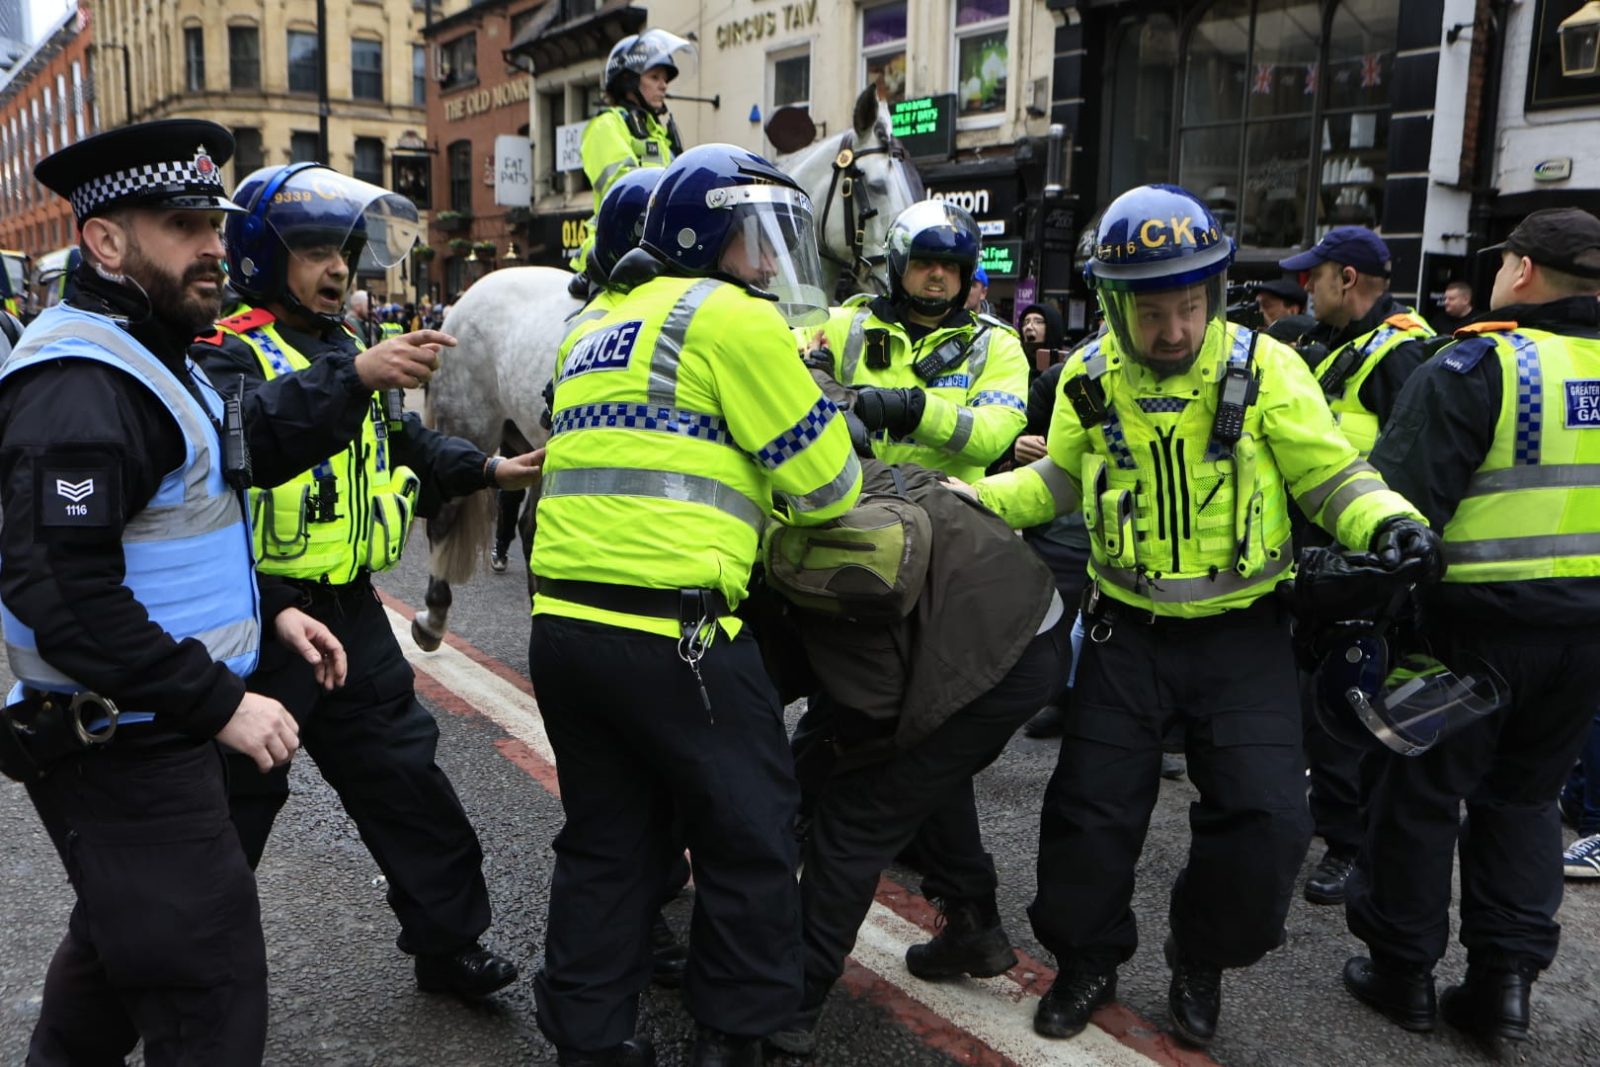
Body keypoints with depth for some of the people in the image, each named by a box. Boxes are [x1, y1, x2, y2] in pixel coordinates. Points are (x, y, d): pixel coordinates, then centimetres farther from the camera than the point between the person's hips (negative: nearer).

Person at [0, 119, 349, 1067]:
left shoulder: (152, 357, 13)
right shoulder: (79, 383, -21)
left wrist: (269, 607, 10)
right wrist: (219, 704, -25)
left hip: (150, 733, 10)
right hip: (125, 753, -10)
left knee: (114, 951, 28)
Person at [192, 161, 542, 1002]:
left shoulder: (345, 347, 13)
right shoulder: (229, 351, -11)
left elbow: (406, 444, 20)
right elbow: (239, 433, -34)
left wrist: (488, 471, 5)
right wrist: (355, 376, -45)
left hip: (350, 614, 7)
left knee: (403, 773, 14)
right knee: (230, 799, 6)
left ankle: (450, 942, 29)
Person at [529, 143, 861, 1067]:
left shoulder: (598, 330, 20)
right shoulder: (732, 318, -6)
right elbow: (823, 479, -5)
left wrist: (749, 503, 24)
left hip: (564, 619, 8)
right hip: (671, 632, -8)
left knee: (607, 843, 19)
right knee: (751, 836, 10)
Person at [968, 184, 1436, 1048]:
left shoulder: (1263, 367, -10)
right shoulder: (1089, 380, -3)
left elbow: (1329, 475, -5)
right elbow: (1059, 481, 12)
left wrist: (1388, 521, -25)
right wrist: (965, 498, 0)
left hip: (1241, 629, -1)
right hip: (1128, 628, 2)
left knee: (1263, 819, -5)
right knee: (1090, 808, 6)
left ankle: (1200, 960, 23)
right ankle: (1087, 961, 31)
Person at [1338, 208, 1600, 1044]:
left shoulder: (1476, 365, -14)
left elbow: (1398, 497, -20)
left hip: (1477, 621, -6)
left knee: (1421, 793, 9)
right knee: (1524, 796, 19)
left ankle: (1402, 968, 21)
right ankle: (1506, 975, 21)